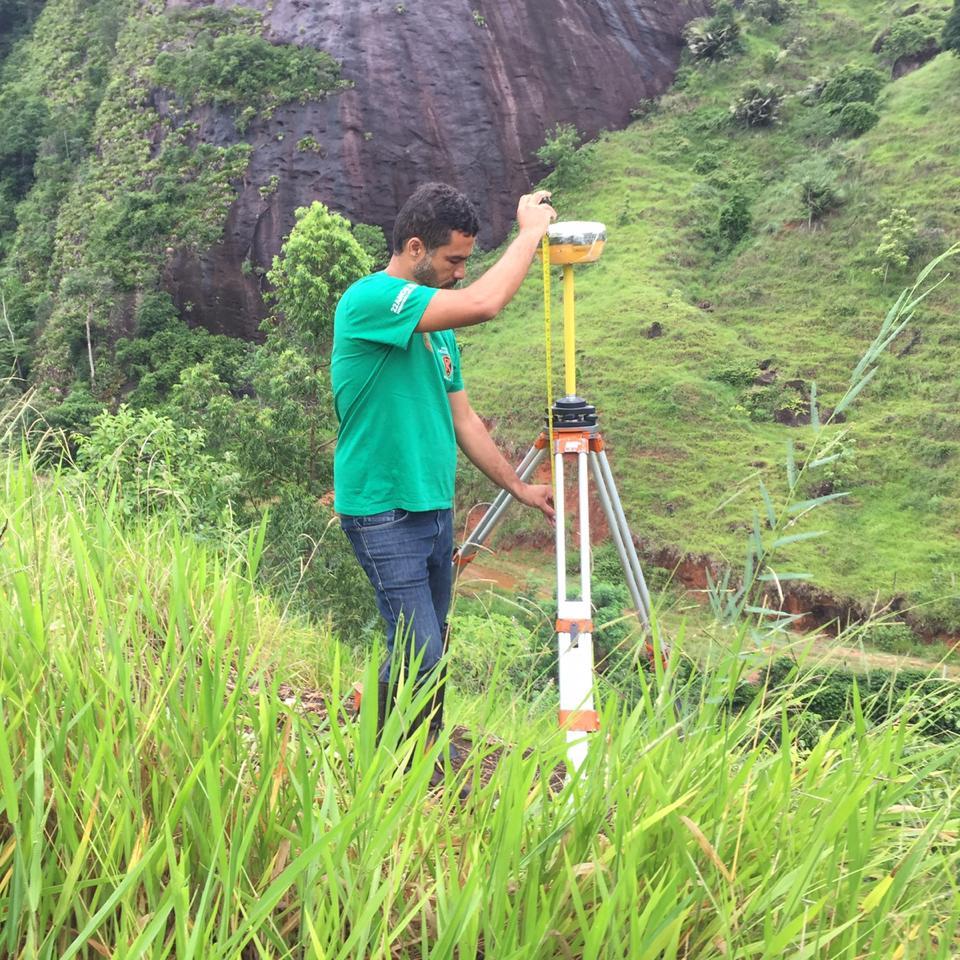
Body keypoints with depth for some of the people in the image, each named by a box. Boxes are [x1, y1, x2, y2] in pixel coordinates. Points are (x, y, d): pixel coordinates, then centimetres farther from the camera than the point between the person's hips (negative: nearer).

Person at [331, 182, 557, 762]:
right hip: (384, 513, -8)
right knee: (419, 654, -9)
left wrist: (518, 487, 16)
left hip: (435, 508, 9)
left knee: (427, 650, 15)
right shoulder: (370, 299, -14)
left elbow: (463, 419, 19)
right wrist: (531, 231, -12)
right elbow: (485, 303, -26)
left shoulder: (439, 325, 14)